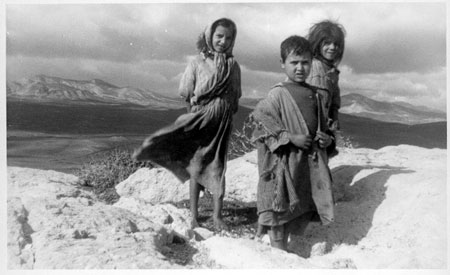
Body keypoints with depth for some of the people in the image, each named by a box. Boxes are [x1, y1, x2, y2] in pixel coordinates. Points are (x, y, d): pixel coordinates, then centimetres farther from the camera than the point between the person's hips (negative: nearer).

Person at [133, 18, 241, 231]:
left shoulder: (233, 66, 2)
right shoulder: (198, 62, -3)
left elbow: (235, 97, 7)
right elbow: (186, 93, -2)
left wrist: (224, 110, -1)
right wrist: (199, 106, -5)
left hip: (221, 122, 2)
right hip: (198, 120, -1)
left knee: (217, 168, 4)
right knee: (195, 168, 5)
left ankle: (217, 216, 13)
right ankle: (194, 217, 13)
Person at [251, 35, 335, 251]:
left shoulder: (316, 95, 11)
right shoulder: (277, 95, -8)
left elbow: (322, 125, 21)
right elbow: (262, 125, -13)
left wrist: (328, 139, 0)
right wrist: (291, 138, -19)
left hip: (312, 162, 6)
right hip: (284, 162, -6)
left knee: (300, 213, 14)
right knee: (280, 210, 2)